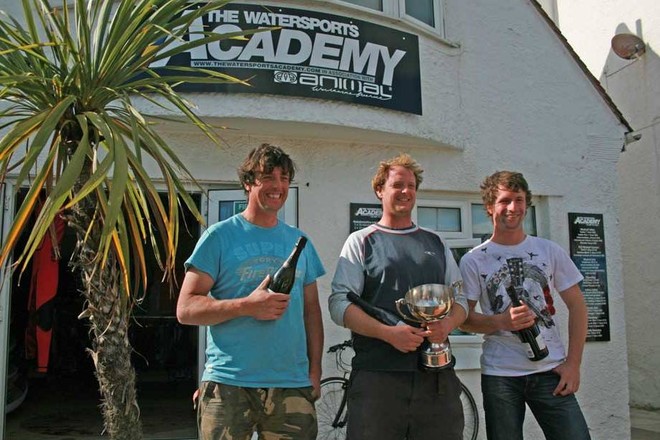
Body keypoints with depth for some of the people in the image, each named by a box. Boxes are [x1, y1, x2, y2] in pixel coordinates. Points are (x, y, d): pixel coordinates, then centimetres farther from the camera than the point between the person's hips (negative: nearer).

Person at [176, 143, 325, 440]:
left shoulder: (300, 242, 12)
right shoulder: (220, 236, 0)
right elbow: (185, 309, -5)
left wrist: (315, 371, 6)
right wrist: (248, 305, -18)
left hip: (293, 386, 3)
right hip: (228, 386, -3)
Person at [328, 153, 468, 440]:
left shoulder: (436, 243, 19)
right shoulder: (361, 241, 8)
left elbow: (460, 298, 18)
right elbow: (339, 303, -2)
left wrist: (447, 323, -6)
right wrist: (388, 333, -17)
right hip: (377, 375, -3)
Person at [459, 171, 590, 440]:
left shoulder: (550, 251, 6)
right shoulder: (473, 261, 0)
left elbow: (576, 306, 8)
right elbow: (464, 318, 1)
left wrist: (573, 363, -1)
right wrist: (502, 321, -18)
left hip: (551, 371, 1)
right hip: (500, 375, -1)